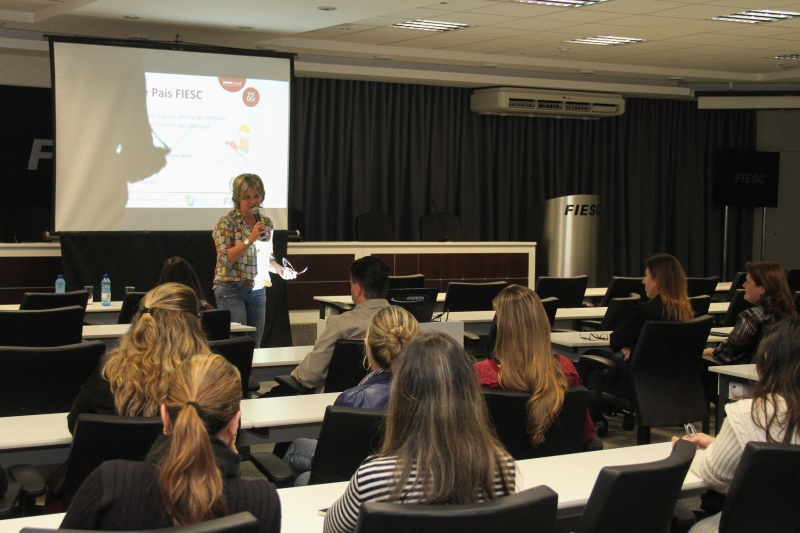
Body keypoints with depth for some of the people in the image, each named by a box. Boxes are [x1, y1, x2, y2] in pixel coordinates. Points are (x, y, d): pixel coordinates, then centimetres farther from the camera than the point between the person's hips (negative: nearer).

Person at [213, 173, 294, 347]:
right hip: (231, 289, -6)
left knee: (255, 342, 7)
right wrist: (250, 239, -23)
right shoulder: (227, 221, -8)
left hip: (257, 290, 6)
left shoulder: (266, 223, 9)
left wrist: (280, 270, 0)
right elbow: (226, 258, -15)